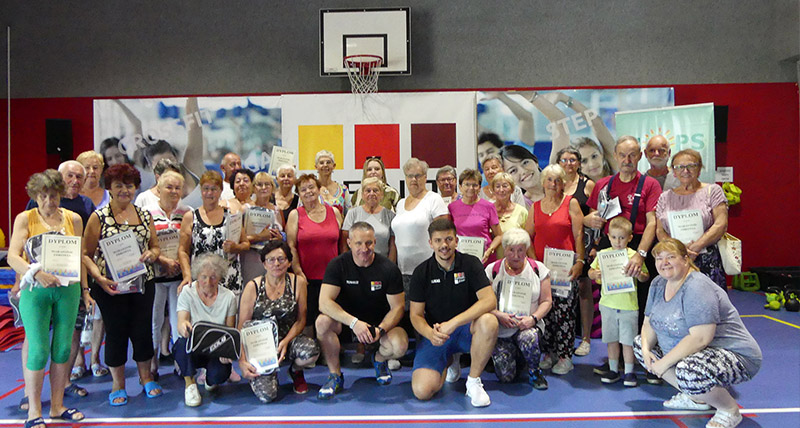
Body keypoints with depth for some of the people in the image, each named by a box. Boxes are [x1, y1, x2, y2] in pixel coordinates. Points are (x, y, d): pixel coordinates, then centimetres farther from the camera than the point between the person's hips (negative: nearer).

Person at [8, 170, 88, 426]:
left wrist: (84, 289, 12)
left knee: (63, 348, 6)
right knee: (38, 350, -3)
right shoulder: (25, 218, 0)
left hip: (67, 289, 3)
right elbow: (13, 256, -10)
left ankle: (57, 405, 20)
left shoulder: (73, 219, 8)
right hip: (35, 290, -3)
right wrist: (37, 273, -26)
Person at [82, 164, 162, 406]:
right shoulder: (98, 218, -2)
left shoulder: (145, 216, 9)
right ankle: (118, 385, 22)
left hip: (143, 283, 3)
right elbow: (86, 254, -4)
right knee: (116, 333, 5)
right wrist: (99, 278, -18)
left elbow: (155, 247, 15)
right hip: (111, 286, -3)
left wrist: (151, 254, -9)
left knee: (143, 331, 7)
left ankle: (146, 377, 27)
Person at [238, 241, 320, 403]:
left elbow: (301, 319, 1)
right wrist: (242, 361, -15)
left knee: (311, 350, -33)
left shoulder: (298, 282, -1)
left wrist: (285, 342, -16)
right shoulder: (253, 287, -4)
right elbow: (242, 327, -4)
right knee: (266, 395, -22)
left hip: (289, 340, 1)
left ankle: (296, 371, 5)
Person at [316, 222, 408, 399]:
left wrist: (381, 329, -26)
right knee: (323, 321, -31)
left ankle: (379, 359, 11)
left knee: (400, 345, -29)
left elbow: (398, 307, -7)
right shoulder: (338, 265, -12)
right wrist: (354, 322, -35)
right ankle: (335, 375, -9)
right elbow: (324, 303, -22)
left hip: (380, 323, 0)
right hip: (346, 322, 0)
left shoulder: (389, 268, -11)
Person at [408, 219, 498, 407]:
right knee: (422, 391, -20)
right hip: (435, 333, 1)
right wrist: (430, 334, -25)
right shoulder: (421, 272, -2)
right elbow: (416, 315, -1)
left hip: (467, 329, -1)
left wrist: (452, 323, -28)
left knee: (488, 321, -36)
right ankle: (448, 363, 16)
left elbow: (489, 300, -18)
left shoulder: (470, 264, -5)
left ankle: (473, 381, -13)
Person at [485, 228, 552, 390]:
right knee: (505, 376, -17)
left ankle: (534, 371, -4)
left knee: (529, 338, -38)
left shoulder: (538, 269, 5)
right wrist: (498, 315, -17)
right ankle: (514, 354, 21)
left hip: (528, 325, 0)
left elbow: (546, 301, 4)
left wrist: (533, 318, -14)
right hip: (500, 329, 0)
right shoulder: (493, 270, 4)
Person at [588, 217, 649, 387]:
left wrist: (639, 274, -17)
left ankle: (629, 372, 15)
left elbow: (646, 276, 5)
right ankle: (613, 370, 22)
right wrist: (595, 274, -14)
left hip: (628, 305, -2)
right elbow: (590, 272, 8)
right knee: (611, 339, 11)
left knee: (628, 340, 3)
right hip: (608, 303, 2)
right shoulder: (603, 254, 2)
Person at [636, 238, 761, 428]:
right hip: (690, 353, 10)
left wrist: (664, 363, -25)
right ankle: (695, 398, 12)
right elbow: (649, 323, 10)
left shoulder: (697, 288, -23)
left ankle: (730, 410, -4)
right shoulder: (658, 284, 4)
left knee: (689, 371, -38)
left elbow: (700, 338, -30)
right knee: (640, 343, 8)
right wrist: (646, 350, -10)